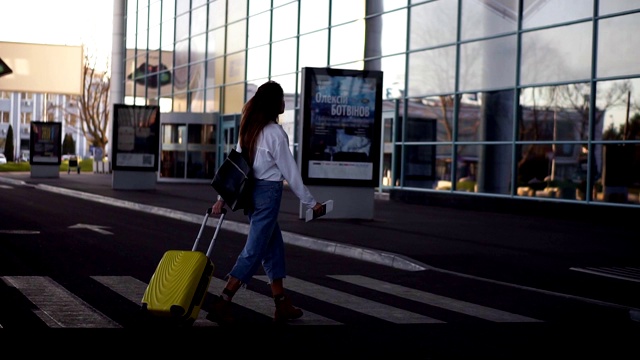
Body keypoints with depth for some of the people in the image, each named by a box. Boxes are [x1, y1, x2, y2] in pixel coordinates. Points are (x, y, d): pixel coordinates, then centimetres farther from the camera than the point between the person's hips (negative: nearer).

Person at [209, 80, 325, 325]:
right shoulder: (275, 132, -13)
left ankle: (282, 305, 21)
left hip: (251, 191, 8)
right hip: (268, 192, -8)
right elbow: (290, 171, -11)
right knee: (254, 250, -5)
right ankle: (222, 304, -9)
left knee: (274, 246, 15)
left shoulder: (248, 130, 10)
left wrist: (223, 197, 14)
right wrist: (310, 202, -4)